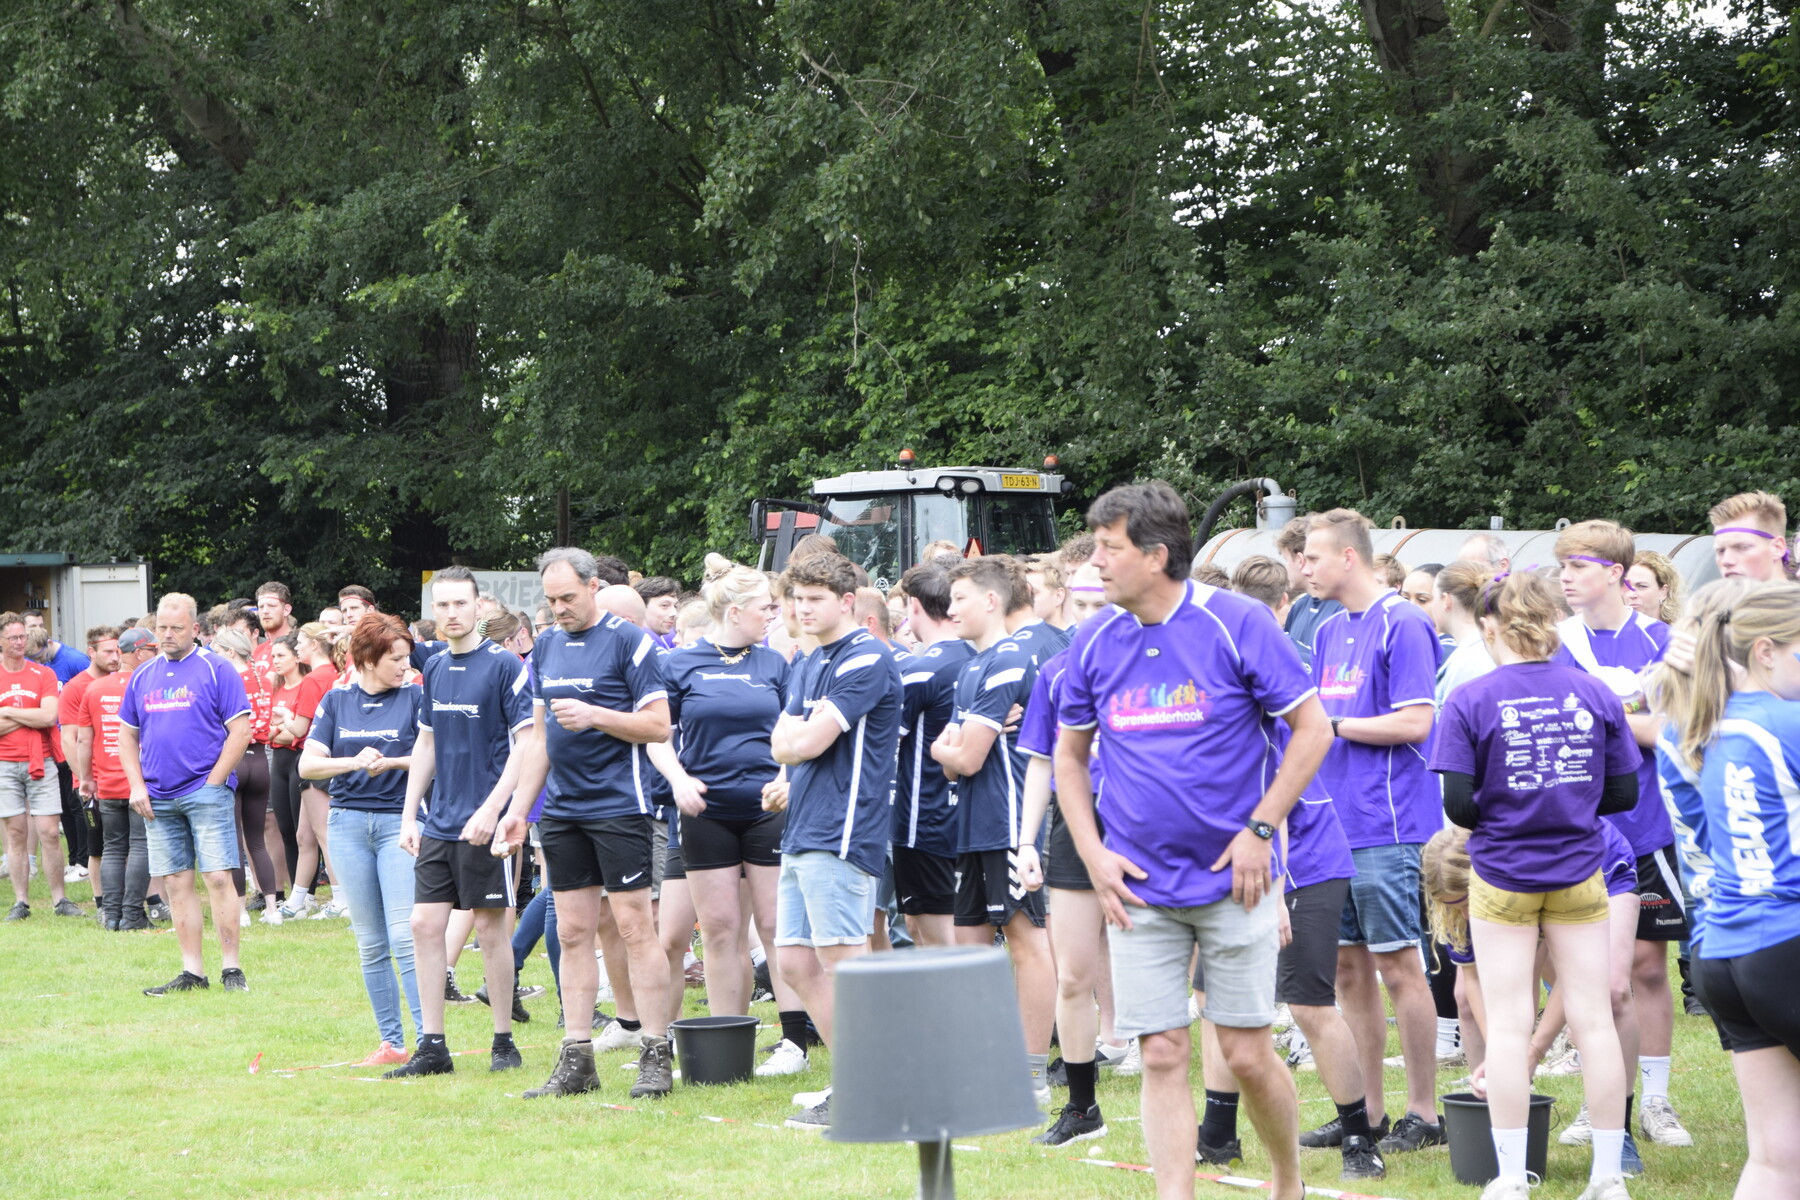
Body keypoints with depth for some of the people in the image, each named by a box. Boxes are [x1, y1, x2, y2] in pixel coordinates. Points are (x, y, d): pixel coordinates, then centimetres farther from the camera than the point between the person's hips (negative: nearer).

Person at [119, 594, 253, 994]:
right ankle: (192, 972, 11)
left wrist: (213, 782, -10)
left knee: (218, 878, -8)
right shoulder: (143, 676, 13)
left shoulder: (215, 669, -3)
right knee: (177, 884, 6)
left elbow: (240, 730, -6)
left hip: (206, 792, -5)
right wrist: (137, 786, 5)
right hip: (158, 798, 5)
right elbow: (127, 735, 18)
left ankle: (231, 968, -3)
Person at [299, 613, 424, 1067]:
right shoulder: (336, 701, 8)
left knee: (405, 936, -14)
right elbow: (308, 764, 1)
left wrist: (389, 762, -19)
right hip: (348, 821, 3)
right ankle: (391, 1041, 13)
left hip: (399, 821, -3)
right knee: (370, 943, 6)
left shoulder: (415, 698, 1)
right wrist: (354, 761, -15)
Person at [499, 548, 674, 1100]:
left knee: (635, 928, -6)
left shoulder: (629, 641, -6)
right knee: (573, 933, 6)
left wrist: (594, 715, -20)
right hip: (562, 809, 6)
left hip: (619, 806, -6)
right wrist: (519, 806, 14)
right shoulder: (546, 647, 14)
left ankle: (656, 1055, -2)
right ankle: (576, 1060, 10)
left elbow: (658, 726, -10)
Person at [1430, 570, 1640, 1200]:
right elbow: (1624, 792, 2)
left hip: (1503, 877, -2)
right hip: (1580, 876, 2)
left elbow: (1458, 805, -13)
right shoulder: (1595, 694, -2)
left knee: (1507, 1023, 4)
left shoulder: (1470, 701, -10)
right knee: (1593, 1018, 6)